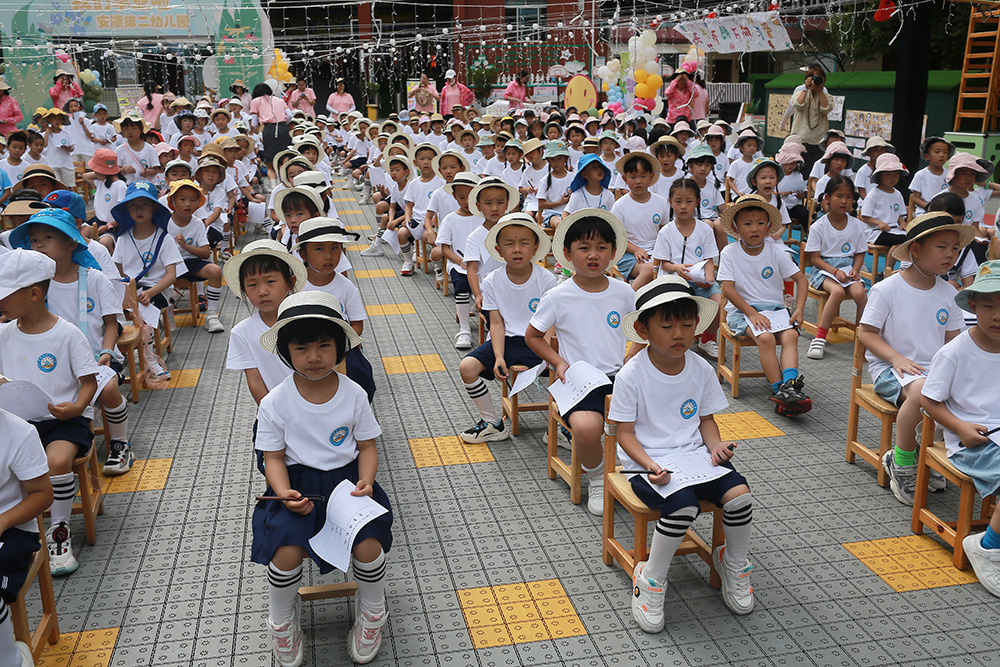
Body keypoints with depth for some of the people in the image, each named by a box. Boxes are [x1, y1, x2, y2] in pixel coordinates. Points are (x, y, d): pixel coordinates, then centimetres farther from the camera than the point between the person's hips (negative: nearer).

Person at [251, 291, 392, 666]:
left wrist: (365, 483, -16)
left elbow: (367, 447, 3)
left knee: (369, 545, -22)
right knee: (286, 551, -24)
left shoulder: (354, 395, -4)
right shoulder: (275, 403, -7)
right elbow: (274, 457, -1)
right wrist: (285, 493, -21)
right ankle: (282, 620, 10)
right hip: (297, 484, 0)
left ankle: (372, 613, 12)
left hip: (347, 479, 1)